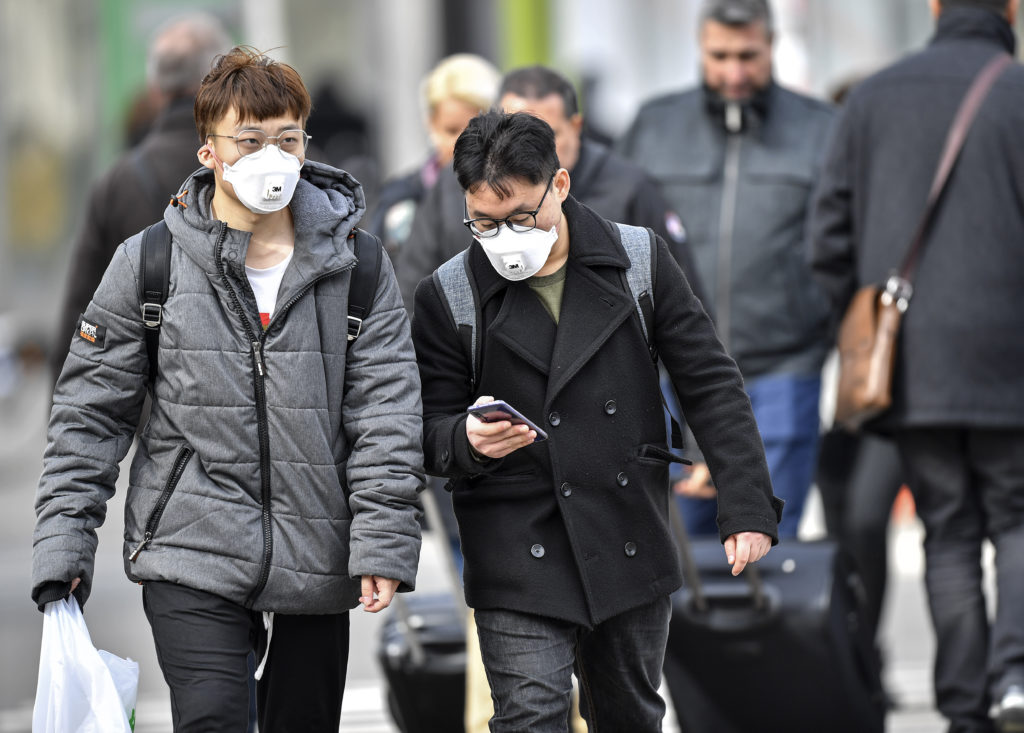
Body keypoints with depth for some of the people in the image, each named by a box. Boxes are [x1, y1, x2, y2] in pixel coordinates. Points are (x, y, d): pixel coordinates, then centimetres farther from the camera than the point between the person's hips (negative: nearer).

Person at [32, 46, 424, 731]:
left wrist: (384, 544, -9)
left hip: (315, 564, 2)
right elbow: (90, 412, 4)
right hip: (192, 552, -2)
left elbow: (386, 412, 0)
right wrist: (63, 545, -2)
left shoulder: (356, 266, 3)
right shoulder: (148, 264, 1)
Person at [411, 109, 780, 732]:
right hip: (519, 558, -2)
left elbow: (711, 385, 3)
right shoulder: (448, 297, -2)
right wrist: (467, 441, -23)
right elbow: (429, 428, 3)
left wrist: (749, 508, -3)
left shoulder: (639, 261, 1)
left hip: (632, 542, 2)